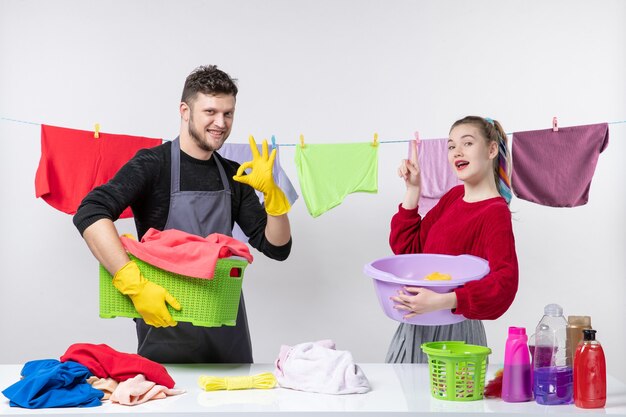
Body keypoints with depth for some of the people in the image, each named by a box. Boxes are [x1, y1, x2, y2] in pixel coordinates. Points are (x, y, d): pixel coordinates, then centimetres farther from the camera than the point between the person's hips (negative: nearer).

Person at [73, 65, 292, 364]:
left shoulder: (234, 176, 6)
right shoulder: (153, 164, -9)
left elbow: (277, 248, 5)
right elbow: (89, 214, -24)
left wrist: (272, 194, -12)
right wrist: (136, 285, -33)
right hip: (166, 325, -5)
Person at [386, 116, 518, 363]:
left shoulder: (495, 213, -15)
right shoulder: (453, 196, 7)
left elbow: (504, 282, -28)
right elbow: (407, 248, 8)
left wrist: (441, 301, -37)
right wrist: (413, 189, 1)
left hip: (452, 331, -7)